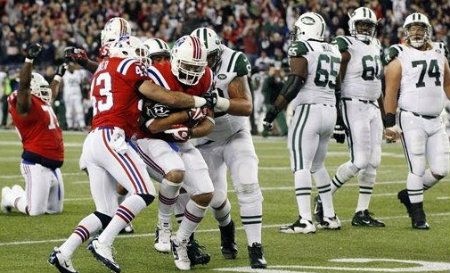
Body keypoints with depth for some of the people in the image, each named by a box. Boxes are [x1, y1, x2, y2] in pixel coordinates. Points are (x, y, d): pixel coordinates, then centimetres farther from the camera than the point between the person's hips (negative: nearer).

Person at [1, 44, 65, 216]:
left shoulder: (42, 103, 19)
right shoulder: (25, 104, -9)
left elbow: (51, 94, 40)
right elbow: (24, 84, -26)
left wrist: (59, 75, 49)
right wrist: (29, 59, -34)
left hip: (53, 166, 10)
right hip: (37, 164, -10)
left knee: (55, 209, 15)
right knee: (35, 211, -10)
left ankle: (17, 193, 32)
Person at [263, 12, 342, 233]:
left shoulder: (300, 49, -5)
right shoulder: (333, 52, 17)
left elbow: (295, 82, -16)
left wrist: (275, 109, -15)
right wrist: (338, 124, 27)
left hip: (309, 110, -8)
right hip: (330, 111, 8)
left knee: (301, 166, -8)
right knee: (317, 166, 19)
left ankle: (305, 220, -15)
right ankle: (330, 217, 19)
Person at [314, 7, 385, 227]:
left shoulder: (376, 48, 14)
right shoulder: (346, 48, -10)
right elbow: (335, 84, -11)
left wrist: (384, 114, 21)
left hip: (373, 108, 8)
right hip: (353, 107, -8)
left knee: (373, 162, 3)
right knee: (360, 161, -13)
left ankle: (362, 213, 9)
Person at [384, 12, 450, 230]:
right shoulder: (400, 58, -5)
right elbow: (391, 93, -6)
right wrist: (389, 123, -11)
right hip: (412, 120, -5)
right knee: (418, 169, -6)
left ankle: (409, 195, 24)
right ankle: (418, 215, 7)